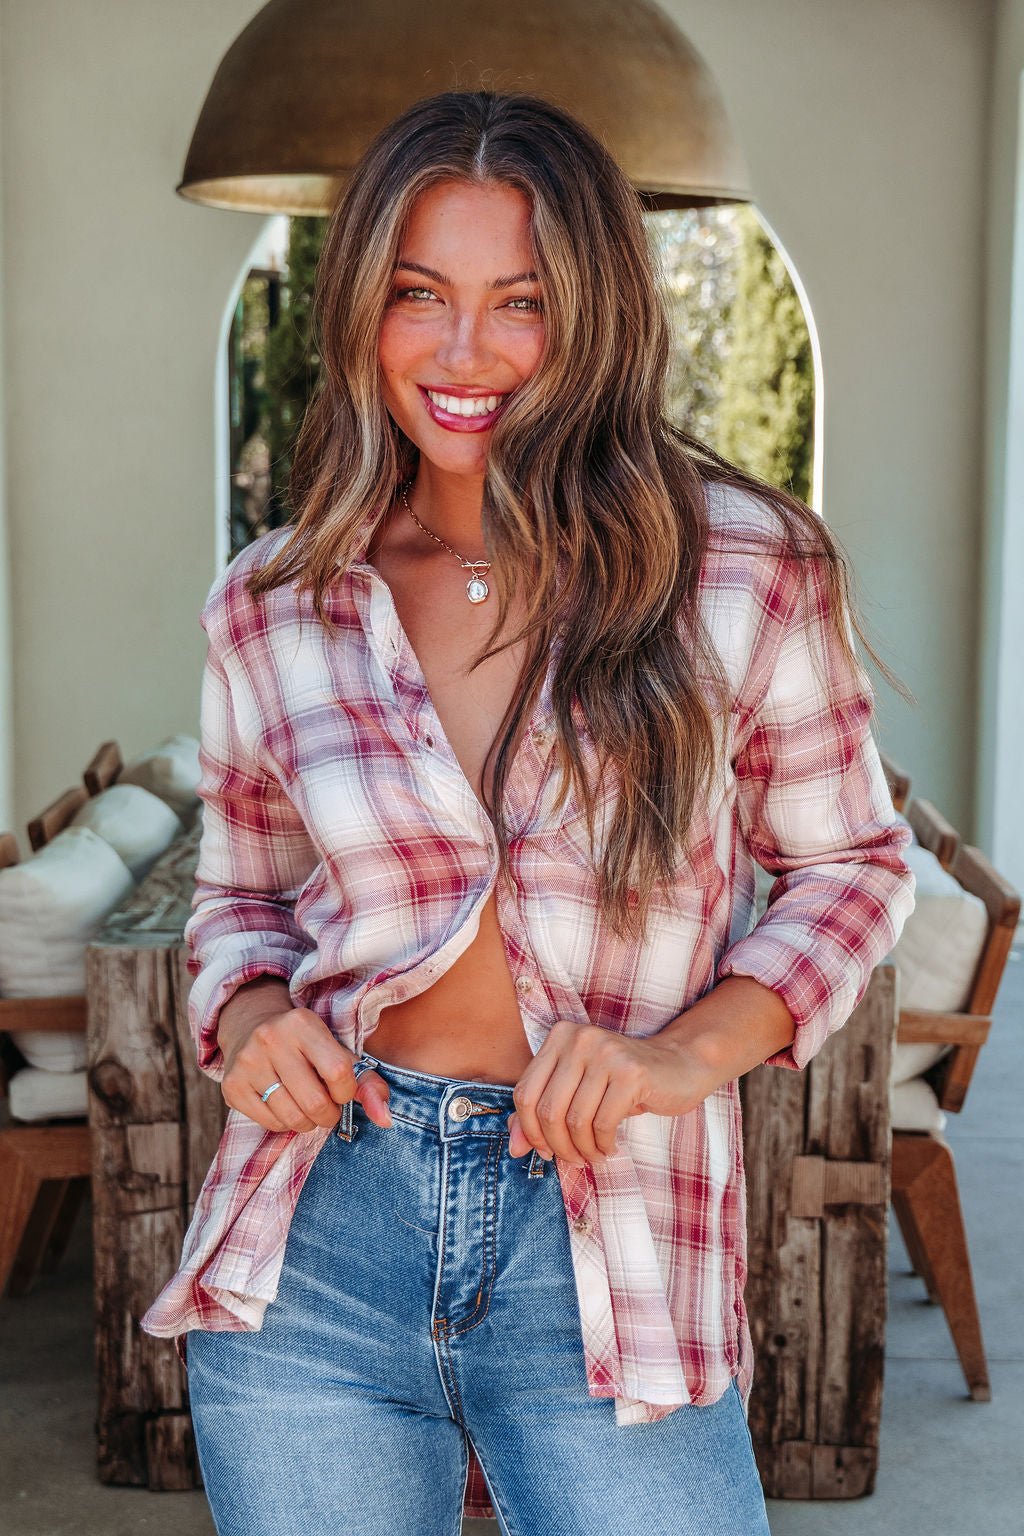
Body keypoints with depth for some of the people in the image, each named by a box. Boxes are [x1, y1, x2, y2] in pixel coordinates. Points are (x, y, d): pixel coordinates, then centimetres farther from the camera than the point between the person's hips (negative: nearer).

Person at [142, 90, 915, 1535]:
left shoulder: (742, 571, -6)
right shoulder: (267, 610, 2)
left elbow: (849, 863, 4)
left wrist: (694, 1046, -11)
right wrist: (250, 1015, -6)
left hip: (606, 1249, -2)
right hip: (317, 1229, 2)